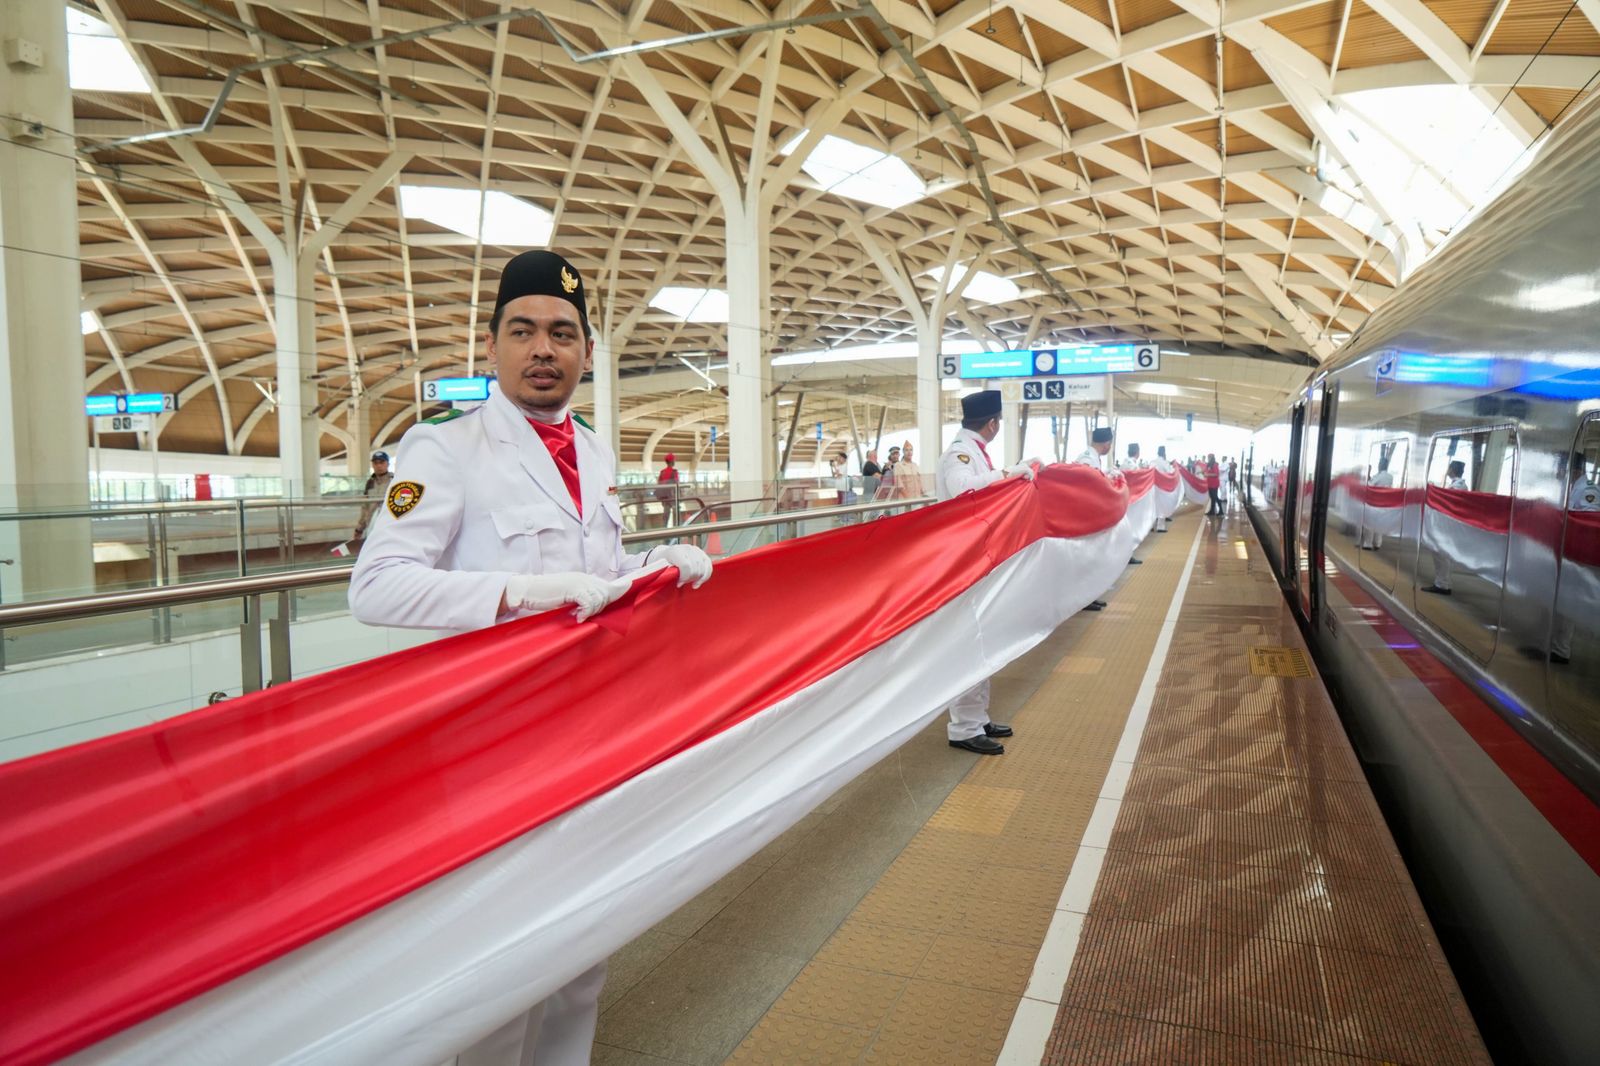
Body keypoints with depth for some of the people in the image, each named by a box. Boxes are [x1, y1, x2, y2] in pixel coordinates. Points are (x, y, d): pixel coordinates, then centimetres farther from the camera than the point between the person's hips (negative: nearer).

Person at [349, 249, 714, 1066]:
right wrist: (520, 590, -31)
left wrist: (657, 565, -2)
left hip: (594, 719, 7)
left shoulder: (594, 454, 9)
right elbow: (375, 588, -20)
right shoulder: (447, 447, -12)